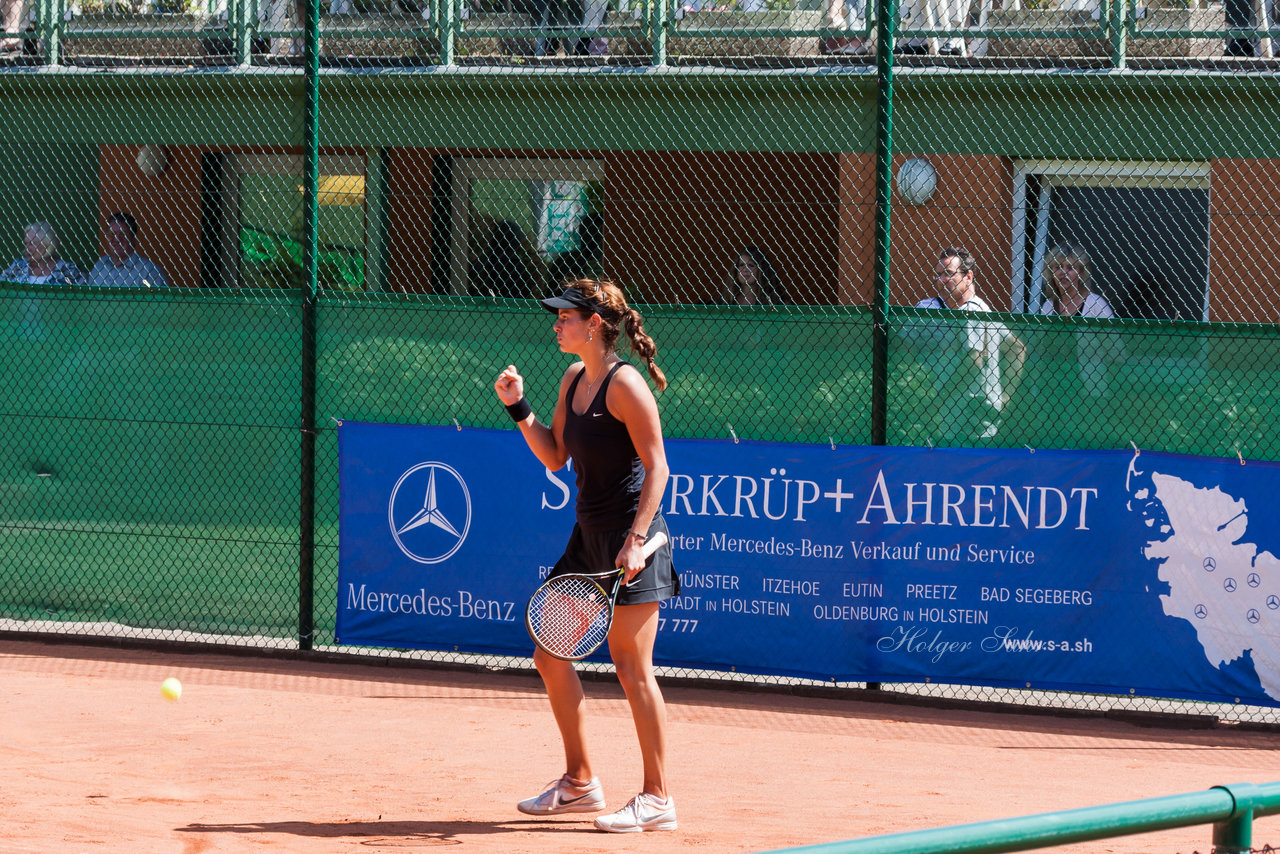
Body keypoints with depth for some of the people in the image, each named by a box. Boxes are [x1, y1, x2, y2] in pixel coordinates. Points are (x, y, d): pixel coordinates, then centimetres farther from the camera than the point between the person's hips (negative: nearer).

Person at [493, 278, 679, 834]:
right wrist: (518, 408, 6)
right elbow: (554, 458, 17)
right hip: (589, 537, 9)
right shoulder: (573, 381, 11)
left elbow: (657, 466, -16)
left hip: (631, 539, -9)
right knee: (550, 654, 11)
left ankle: (656, 799, -2)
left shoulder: (624, 384, -15)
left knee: (631, 665, -8)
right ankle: (579, 783, 22)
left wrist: (635, 539, -23)